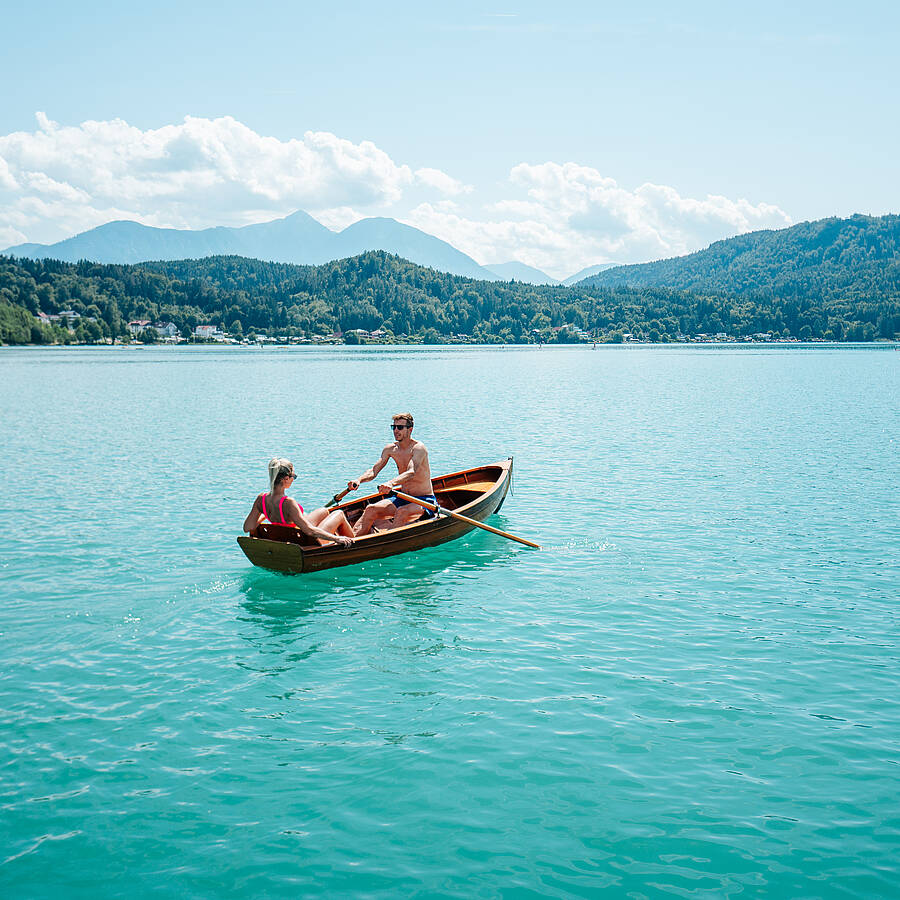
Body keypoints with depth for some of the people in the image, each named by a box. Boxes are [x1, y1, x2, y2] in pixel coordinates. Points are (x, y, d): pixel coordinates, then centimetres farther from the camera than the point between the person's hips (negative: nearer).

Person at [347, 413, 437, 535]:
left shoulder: (419, 448, -17)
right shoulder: (390, 449, 4)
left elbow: (412, 472, -34)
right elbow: (374, 470, -2)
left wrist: (391, 483, -52)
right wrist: (359, 480, -25)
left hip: (424, 500, -6)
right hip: (403, 498, 6)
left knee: (401, 512, -36)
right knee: (371, 509, -15)